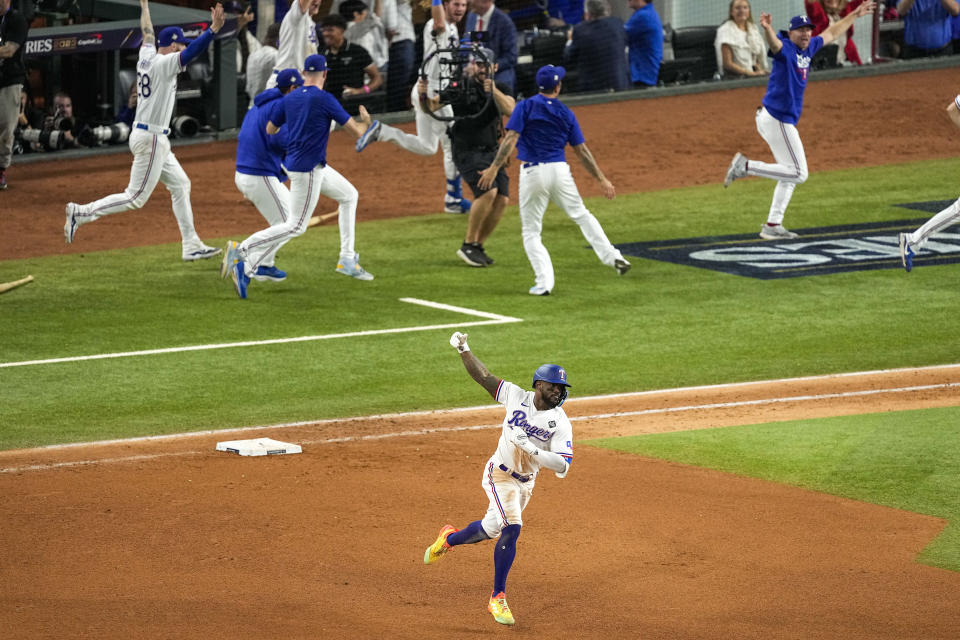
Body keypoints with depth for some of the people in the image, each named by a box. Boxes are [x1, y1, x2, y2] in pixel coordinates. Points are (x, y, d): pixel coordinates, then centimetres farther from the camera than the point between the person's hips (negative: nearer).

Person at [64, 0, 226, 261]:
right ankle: (82, 213, -5)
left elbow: (148, 33, 25)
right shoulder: (164, 63, -17)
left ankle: (191, 246, 15)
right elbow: (190, 53, -33)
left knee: (180, 185, 14)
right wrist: (213, 30, -43)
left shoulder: (146, 56, 6)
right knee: (136, 197, -5)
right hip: (151, 139, -10)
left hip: (154, 139, 10)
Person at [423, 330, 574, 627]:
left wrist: (532, 449, -36)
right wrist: (464, 350, -18)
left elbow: (562, 465, -22)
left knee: (492, 528, 14)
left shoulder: (560, 422, -14)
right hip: (500, 475, -3)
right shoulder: (516, 396, -12)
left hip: (526, 481, 3)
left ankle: (449, 538, 45)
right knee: (511, 527, -19)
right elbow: (483, 376, -5)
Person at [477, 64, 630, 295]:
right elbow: (582, 151, 8)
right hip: (559, 170, 2)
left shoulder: (525, 107, -2)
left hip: (532, 172, -2)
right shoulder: (566, 113, 7)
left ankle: (544, 282, -8)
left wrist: (494, 167, -14)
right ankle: (612, 256, 14)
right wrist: (601, 179, 14)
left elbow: (511, 138, -14)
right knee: (581, 215, 22)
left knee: (531, 231, 5)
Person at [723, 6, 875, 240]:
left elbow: (831, 33, 27)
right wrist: (767, 29, -61)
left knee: (791, 174, 15)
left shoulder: (808, 48, 11)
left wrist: (854, 15, 34)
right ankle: (746, 166, -8)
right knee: (798, 173, -9)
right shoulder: (785, 48, -14)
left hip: (784, 121, 10)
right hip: (777, 119, -10)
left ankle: (772, 226, 18)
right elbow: (774, 44, -38)